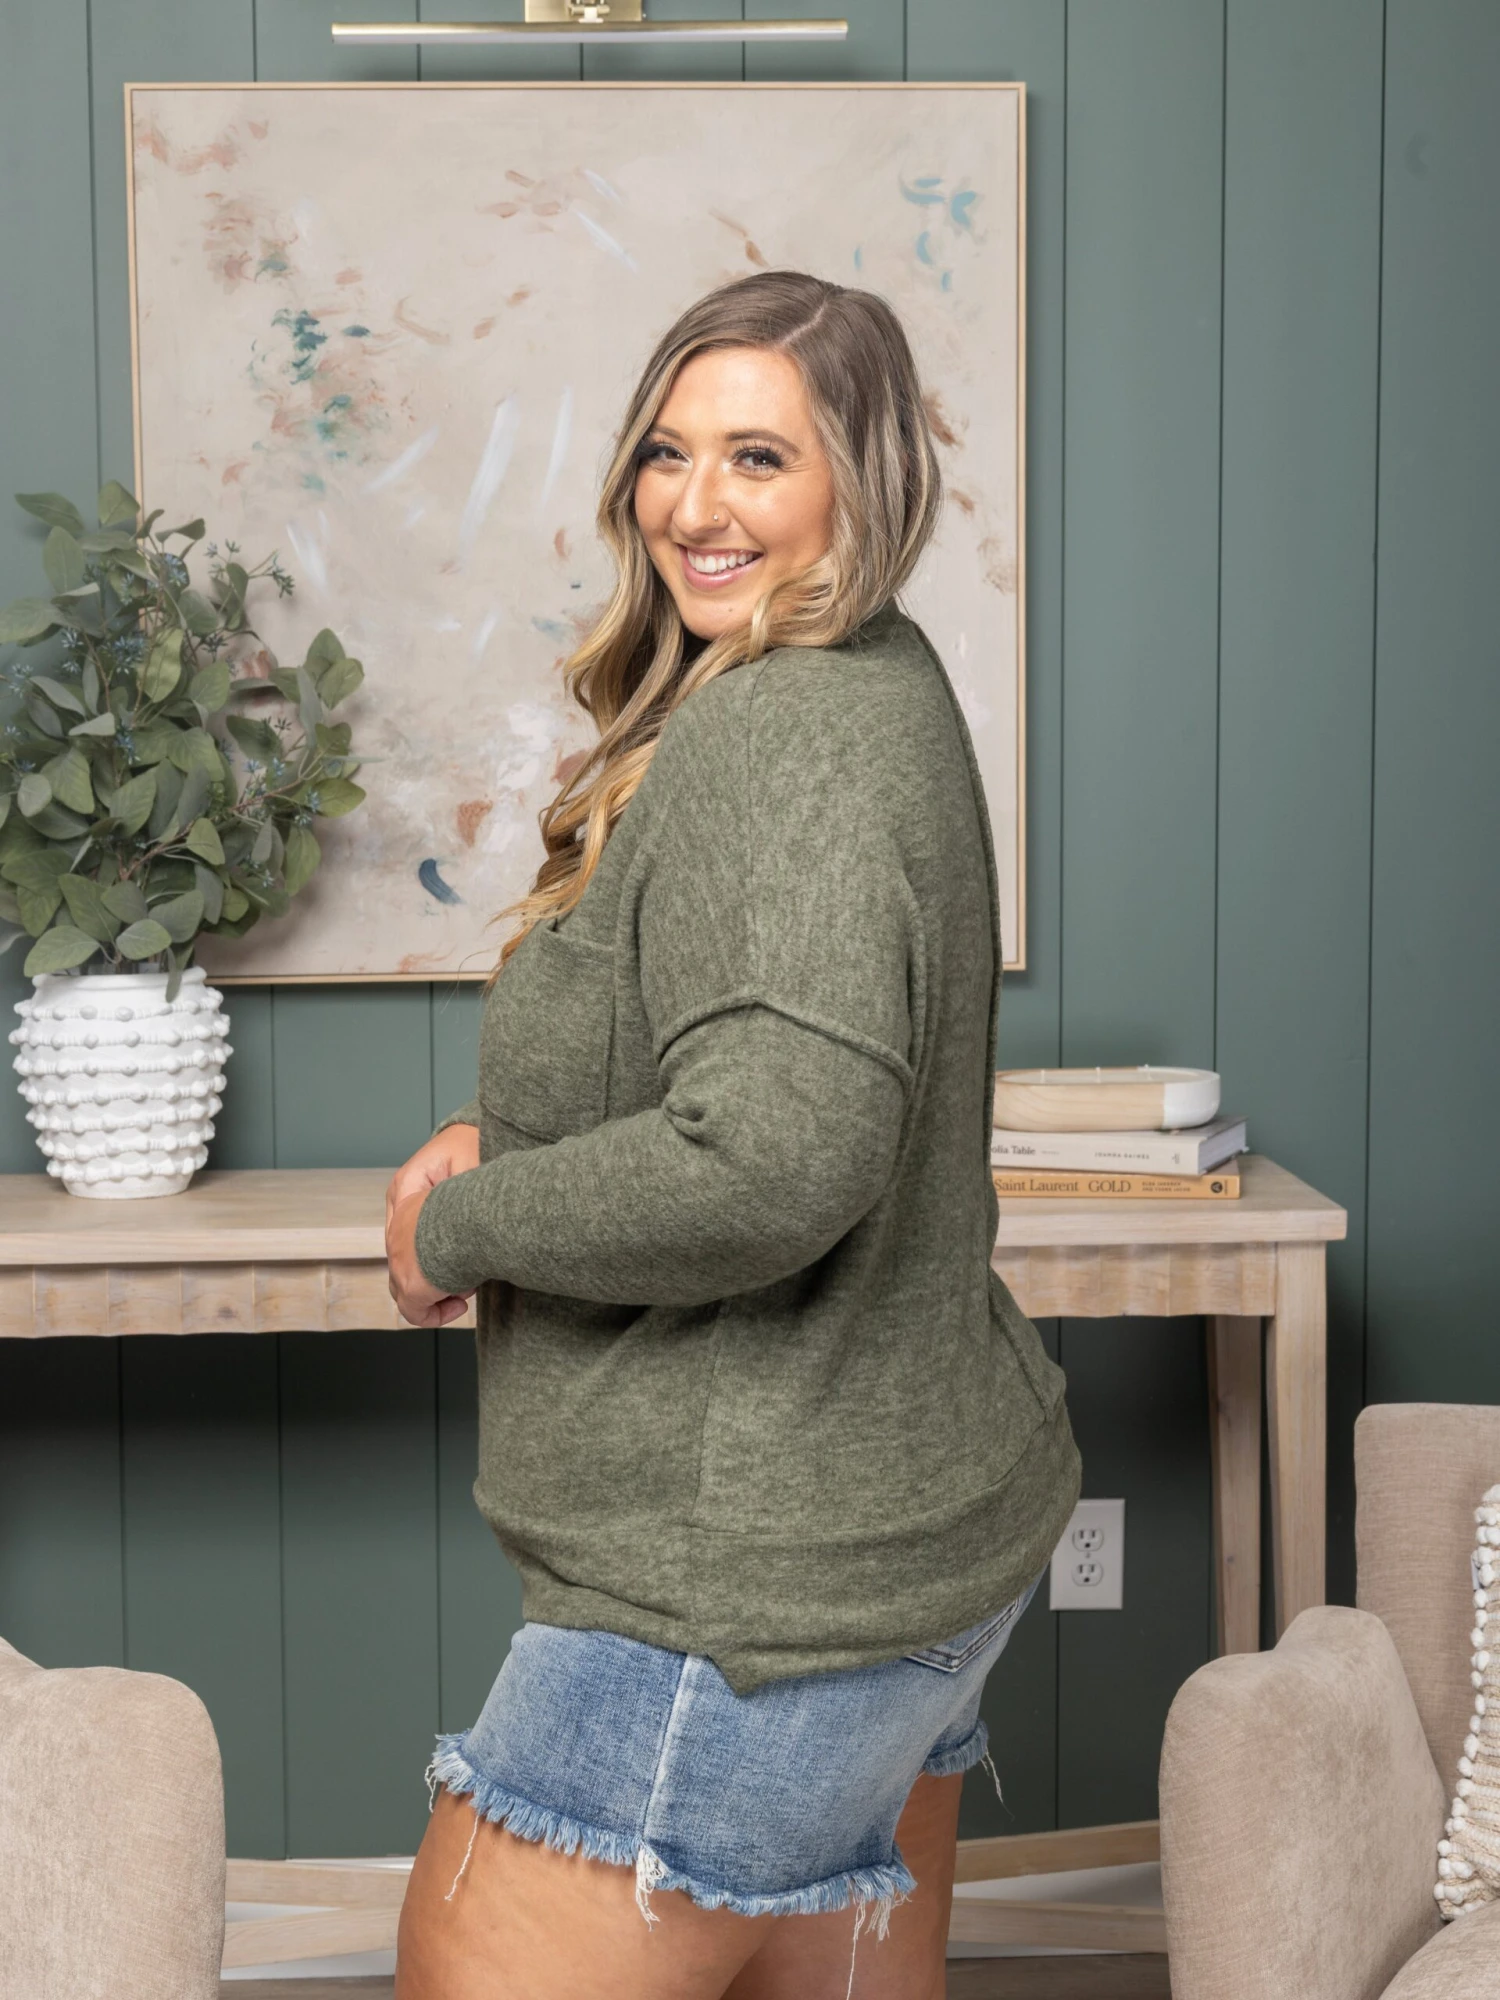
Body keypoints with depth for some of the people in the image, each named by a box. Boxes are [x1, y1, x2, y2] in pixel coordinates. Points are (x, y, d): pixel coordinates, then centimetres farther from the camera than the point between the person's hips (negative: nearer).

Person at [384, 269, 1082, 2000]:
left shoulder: (787, 735, -20)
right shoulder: (875, 690, 12)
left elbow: (775, 1163, -33)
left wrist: (456, 1225, -17)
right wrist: (503, 1137, 6)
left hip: (754, 1584, -10)